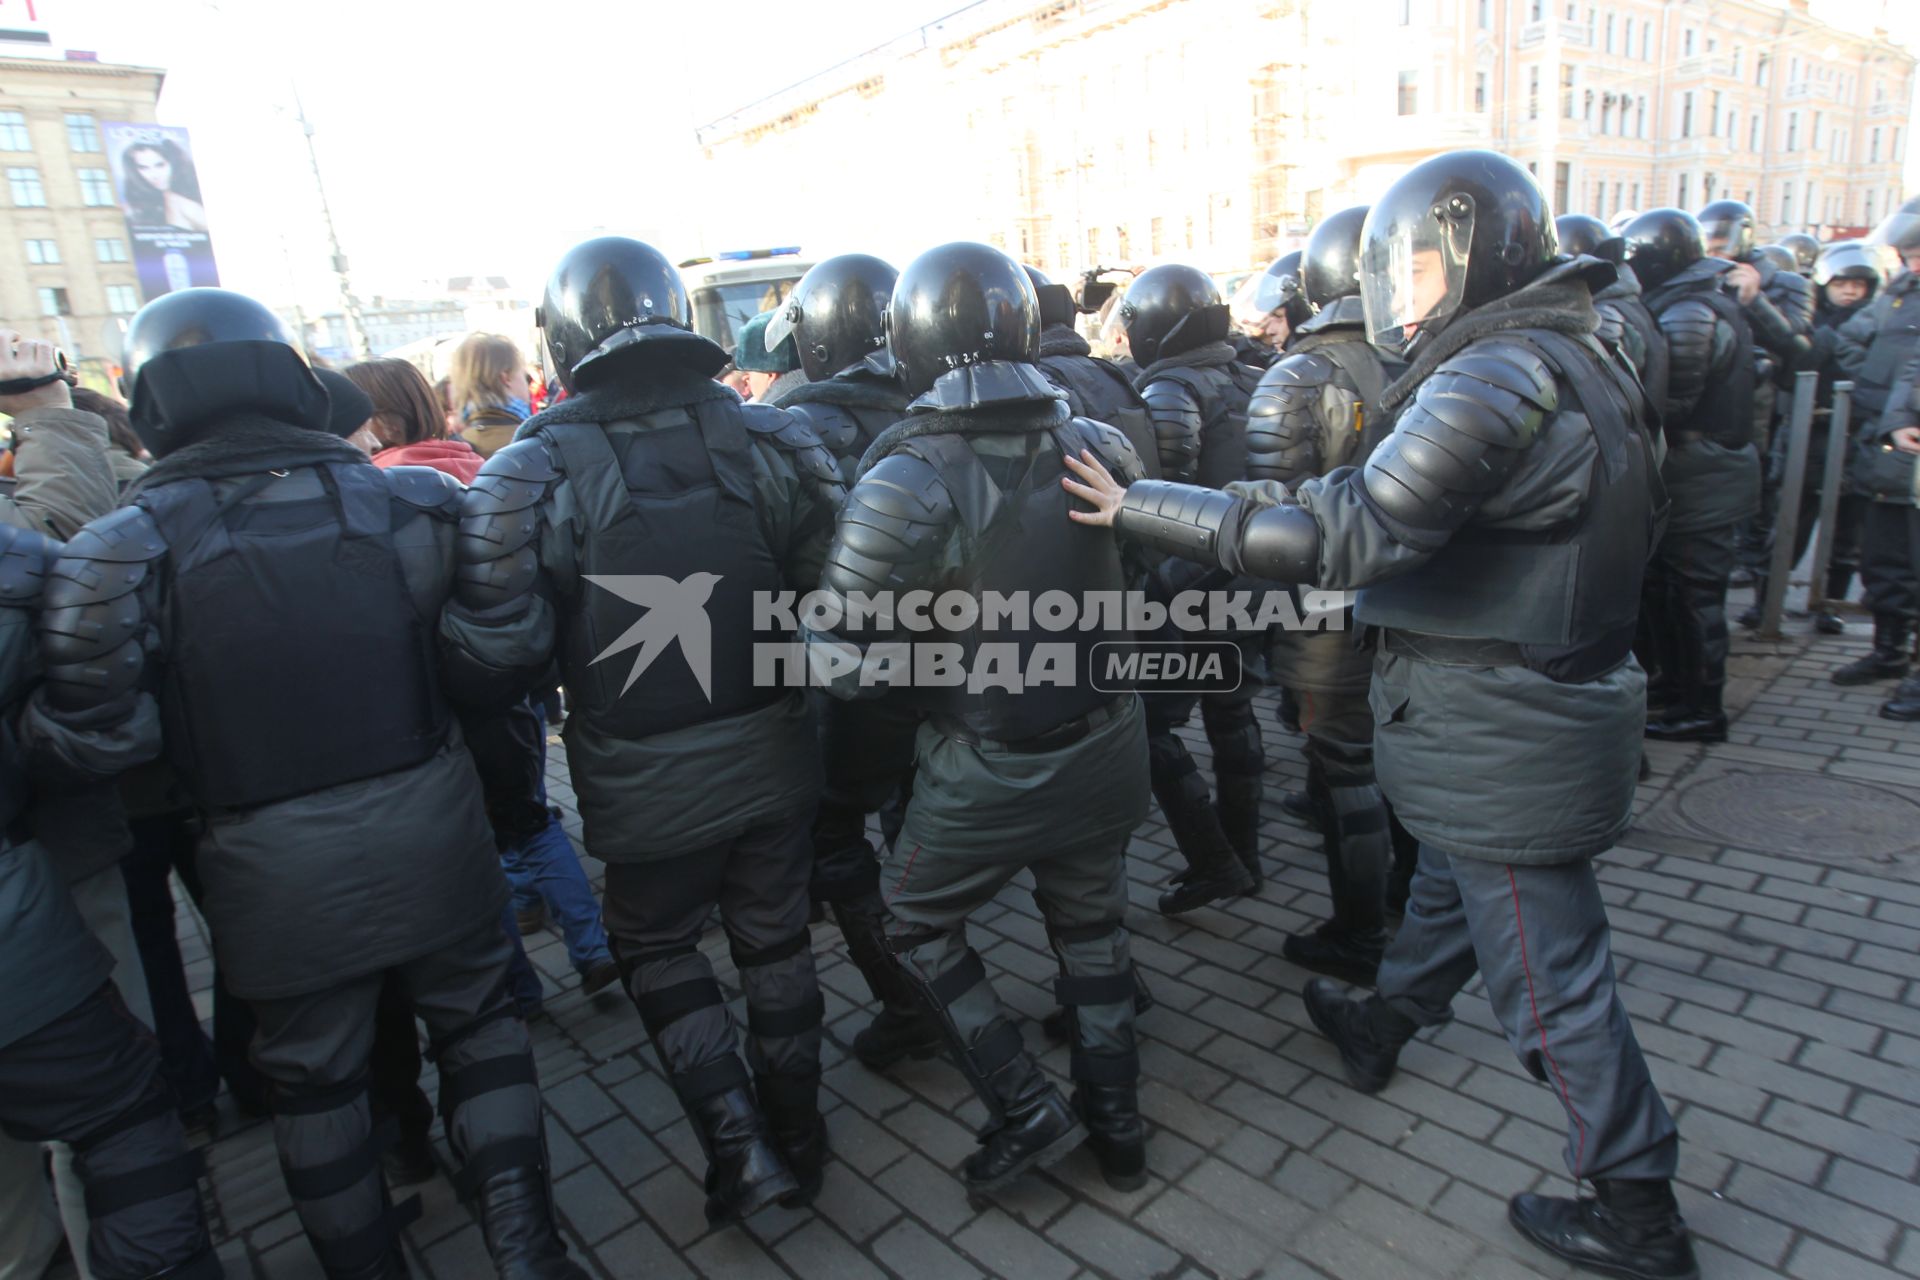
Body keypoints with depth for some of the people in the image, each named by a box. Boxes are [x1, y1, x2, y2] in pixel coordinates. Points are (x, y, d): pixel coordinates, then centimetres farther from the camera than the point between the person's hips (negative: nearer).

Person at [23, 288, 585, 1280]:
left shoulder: (123, 549, -11)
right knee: (477, 1022, 21)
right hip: (427, 827, 1)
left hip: (273, 865, 0)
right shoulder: (411, 501, -7)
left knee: (313, 1078, 20)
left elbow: (92, 738, -12)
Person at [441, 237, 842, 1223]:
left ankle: (739, 1143, 22)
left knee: (656, 947, 23)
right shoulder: (770, 437, -8)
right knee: (774, 938, 22)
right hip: (772, 758, 3)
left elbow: (491, 666, -15)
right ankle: (795, 1132, 40)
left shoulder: (532, 476, -16)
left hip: (647, 781, -3)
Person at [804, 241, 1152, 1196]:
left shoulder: (903, 482, -21)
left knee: (919, 923, 21)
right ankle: (1116, 1124, 40)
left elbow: (841, 661, -19)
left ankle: (1028, 1110, 22)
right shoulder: (1099, 448, -7)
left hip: (987, 774, -4)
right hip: (1108, 748, 5)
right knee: (1091, 923, 25)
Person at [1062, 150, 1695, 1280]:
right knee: (1450, 886, 28)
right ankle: (1383, 1026, 52)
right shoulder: (1578, 359, 8)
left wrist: (1141, 506, -28)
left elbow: (1343, 531, -33)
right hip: (1567, 687, 10)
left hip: (1509, 742, -10)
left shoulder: (1498, 380, -24)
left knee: (1552, 982, 6)